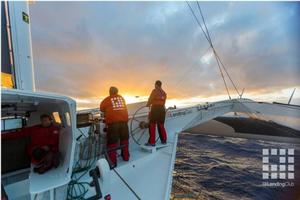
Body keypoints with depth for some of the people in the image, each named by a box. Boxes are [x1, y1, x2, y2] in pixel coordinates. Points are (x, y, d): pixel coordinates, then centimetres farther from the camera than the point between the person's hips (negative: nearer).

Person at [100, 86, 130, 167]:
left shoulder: (107, 99, 4)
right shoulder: (121, 98, 14)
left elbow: (102, 108, 9)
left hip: (113, 122, -4)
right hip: (124, 121, 4)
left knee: (112, 142, 6)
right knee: (124, 139, 21)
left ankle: (112, 162, 8)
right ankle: (126, 156, 33)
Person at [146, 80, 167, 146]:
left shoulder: (154, 91, -5)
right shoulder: (164, 93, 14)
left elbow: (150, 99, -7)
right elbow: (164, 102, 13)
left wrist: (147, 105, 8)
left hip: (155, 109, -7)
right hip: (162, 109, 7)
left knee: (152, 126, -2)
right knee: (161, 125, 15)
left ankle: (152, 142, -1)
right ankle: (164, 140, 23)